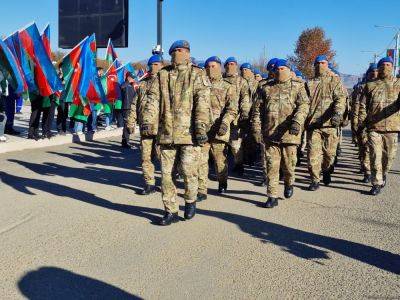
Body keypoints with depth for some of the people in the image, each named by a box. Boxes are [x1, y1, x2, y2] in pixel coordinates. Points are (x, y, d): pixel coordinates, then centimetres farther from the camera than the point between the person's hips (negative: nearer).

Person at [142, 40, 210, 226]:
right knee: (167, 173, 6)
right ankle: (171, 211, 19)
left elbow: (202, 103, -8)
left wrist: (201, 127, -19)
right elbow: (153, 99, 5)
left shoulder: (197, 75, 3)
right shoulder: (163, 75, 14)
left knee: (189, 171, -5)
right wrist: (147, 121, -10)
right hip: (166, 133, 4)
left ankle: (190, 201, 24)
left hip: (189, 133, -3)